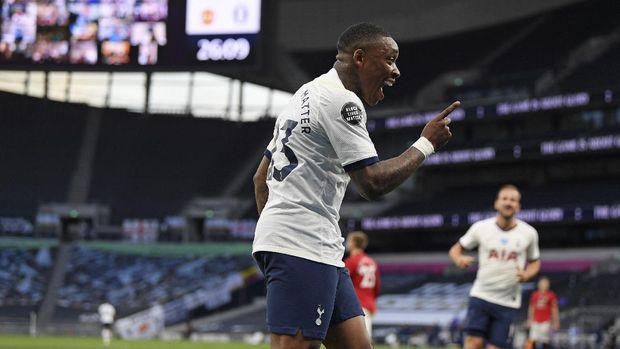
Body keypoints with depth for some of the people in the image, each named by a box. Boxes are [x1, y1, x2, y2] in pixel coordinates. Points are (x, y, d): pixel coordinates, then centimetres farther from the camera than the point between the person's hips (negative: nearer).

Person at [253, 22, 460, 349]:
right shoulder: (342, 100, -10)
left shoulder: (307, 94, 22)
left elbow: (261, 178, 24)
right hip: (302, 248, -11)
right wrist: (426, 144, -3)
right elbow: (373, 183, -15)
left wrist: (274, 236, 23)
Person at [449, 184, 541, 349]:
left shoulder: (529, 233, 0)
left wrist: (526, 275, -9)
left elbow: (534, 262, 14)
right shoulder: (481, 228, -2)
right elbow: (456, 249, 8)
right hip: (481, 295, -1)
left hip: (508, 302, 1)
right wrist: (459, 259, -17)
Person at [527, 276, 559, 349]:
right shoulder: (534, 294, 5)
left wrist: (556, 322, -1)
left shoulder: (551, 295, -2)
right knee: (533, 340, -5)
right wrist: (529, 320, 13)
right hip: (536, 321, 2)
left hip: (546, 321, -2)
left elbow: (554, 309, 1)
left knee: (545, 341, -4)